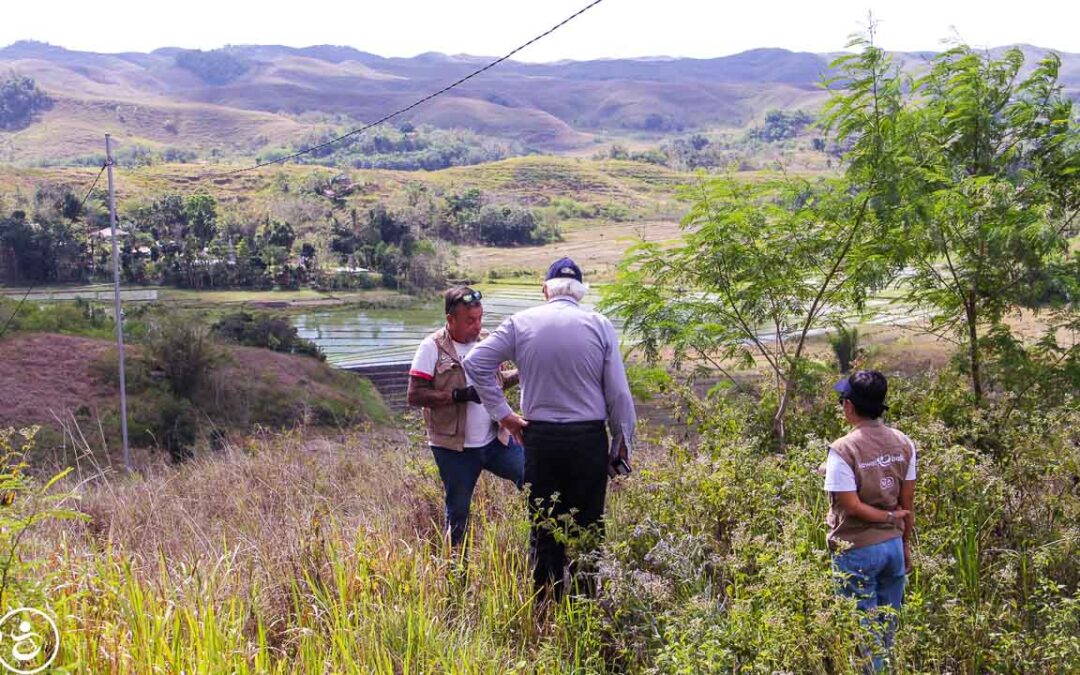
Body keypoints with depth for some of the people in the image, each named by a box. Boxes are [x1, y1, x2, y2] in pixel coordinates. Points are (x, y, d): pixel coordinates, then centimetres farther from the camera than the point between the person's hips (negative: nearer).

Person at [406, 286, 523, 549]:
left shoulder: (486, 341, 3)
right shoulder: (433, 347, -12)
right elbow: (415, 395, -16)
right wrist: (459, 395, -25)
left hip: (496, 440, 4)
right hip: (454, 448, -4)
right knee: (458, 513, 8)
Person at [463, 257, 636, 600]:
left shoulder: (520, 323, 1)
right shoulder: (600, 325, -2)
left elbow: (475, 362, -2)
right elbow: (619, 395, -3)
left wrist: (502, 413, 2)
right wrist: (622, 447, 6)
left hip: (539, 438, 1)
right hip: (589, 439, -1)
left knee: (543, 530, 10)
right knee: (588, 529, 7)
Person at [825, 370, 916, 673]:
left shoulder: (843, 450, -19)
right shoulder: (903, 444, -2)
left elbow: (851, 506, -20)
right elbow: (907, 503, 4)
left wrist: (890, 517, -6)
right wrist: (906, 544, 14)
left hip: (857, 551, -5)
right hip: (893, 545, 5)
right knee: (888, 629, 18)